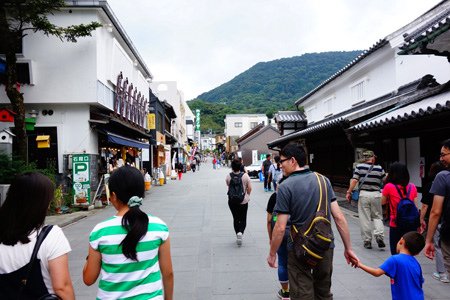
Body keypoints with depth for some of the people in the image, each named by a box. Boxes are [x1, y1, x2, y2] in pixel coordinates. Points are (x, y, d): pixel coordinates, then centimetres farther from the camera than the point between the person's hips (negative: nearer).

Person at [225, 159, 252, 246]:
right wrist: (247, 196, 11)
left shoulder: (228, 176, -10)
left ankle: (238, 235, 19)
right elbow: (249, 188, -7)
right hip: (243, 201, -1)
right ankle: (240, 232, -15)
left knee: (236, 219, 16)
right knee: (243, 219, 9)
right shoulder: (245, 175, -12)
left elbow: (228, 187, 1)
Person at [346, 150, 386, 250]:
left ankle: (367, 241, 10)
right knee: (377, 217, 16)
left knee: (365, 218, 5)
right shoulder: (379, 168, 3)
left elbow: (354, 180, -8)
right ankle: (379, 235, -3)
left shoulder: (359, 167, -1)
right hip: (376, 194, 1)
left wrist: (349, 192, -3)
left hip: (364, 194, -1)